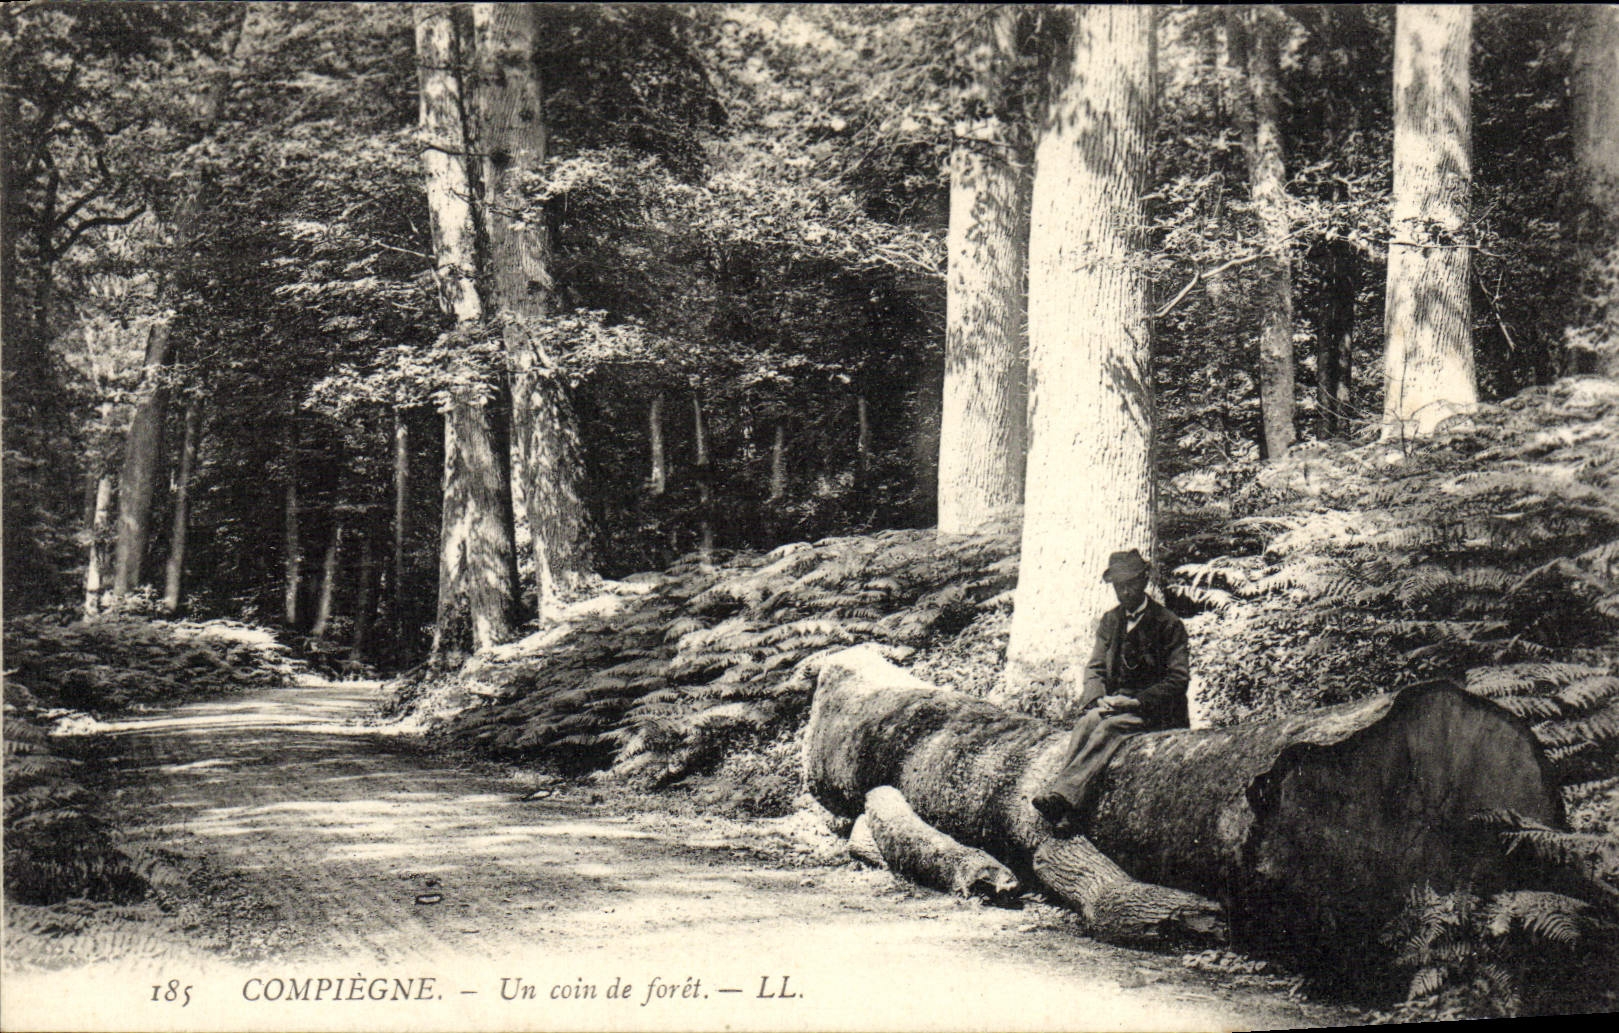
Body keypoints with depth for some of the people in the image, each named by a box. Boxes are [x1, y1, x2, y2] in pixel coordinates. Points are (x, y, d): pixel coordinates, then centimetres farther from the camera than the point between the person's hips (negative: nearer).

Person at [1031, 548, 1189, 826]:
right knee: (1088, 721, -29)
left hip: (1153, 707, -5)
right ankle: (1060, 792, -47)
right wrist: (1099, 699, -10)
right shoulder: (1110, 621, 13)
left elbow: (1178, 678, -7)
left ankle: (1064, 795, -51)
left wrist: (1137, 702, -17)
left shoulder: (1168, 624, -3)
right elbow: (1095, 668, 12)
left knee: (1109, 727, -33)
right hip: (1115, 700, 5)